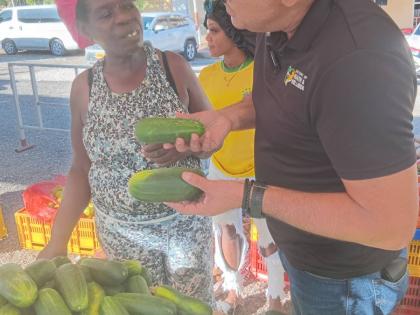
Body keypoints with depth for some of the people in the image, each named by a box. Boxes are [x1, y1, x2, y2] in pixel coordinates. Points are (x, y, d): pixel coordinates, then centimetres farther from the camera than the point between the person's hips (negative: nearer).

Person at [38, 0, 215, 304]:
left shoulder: (173, 65, -10)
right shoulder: (83, 87, -5)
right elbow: (82, 169, 2)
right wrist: (57, 240, -3)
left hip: (186, 220, -1)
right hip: (122, 233, 1)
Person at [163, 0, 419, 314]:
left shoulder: (358, 60, -36)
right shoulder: (278, 26, -8)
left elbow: (391, 225, -32)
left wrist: (247, 196, -29)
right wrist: (227, 117, -9)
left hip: (342, 276, -7)